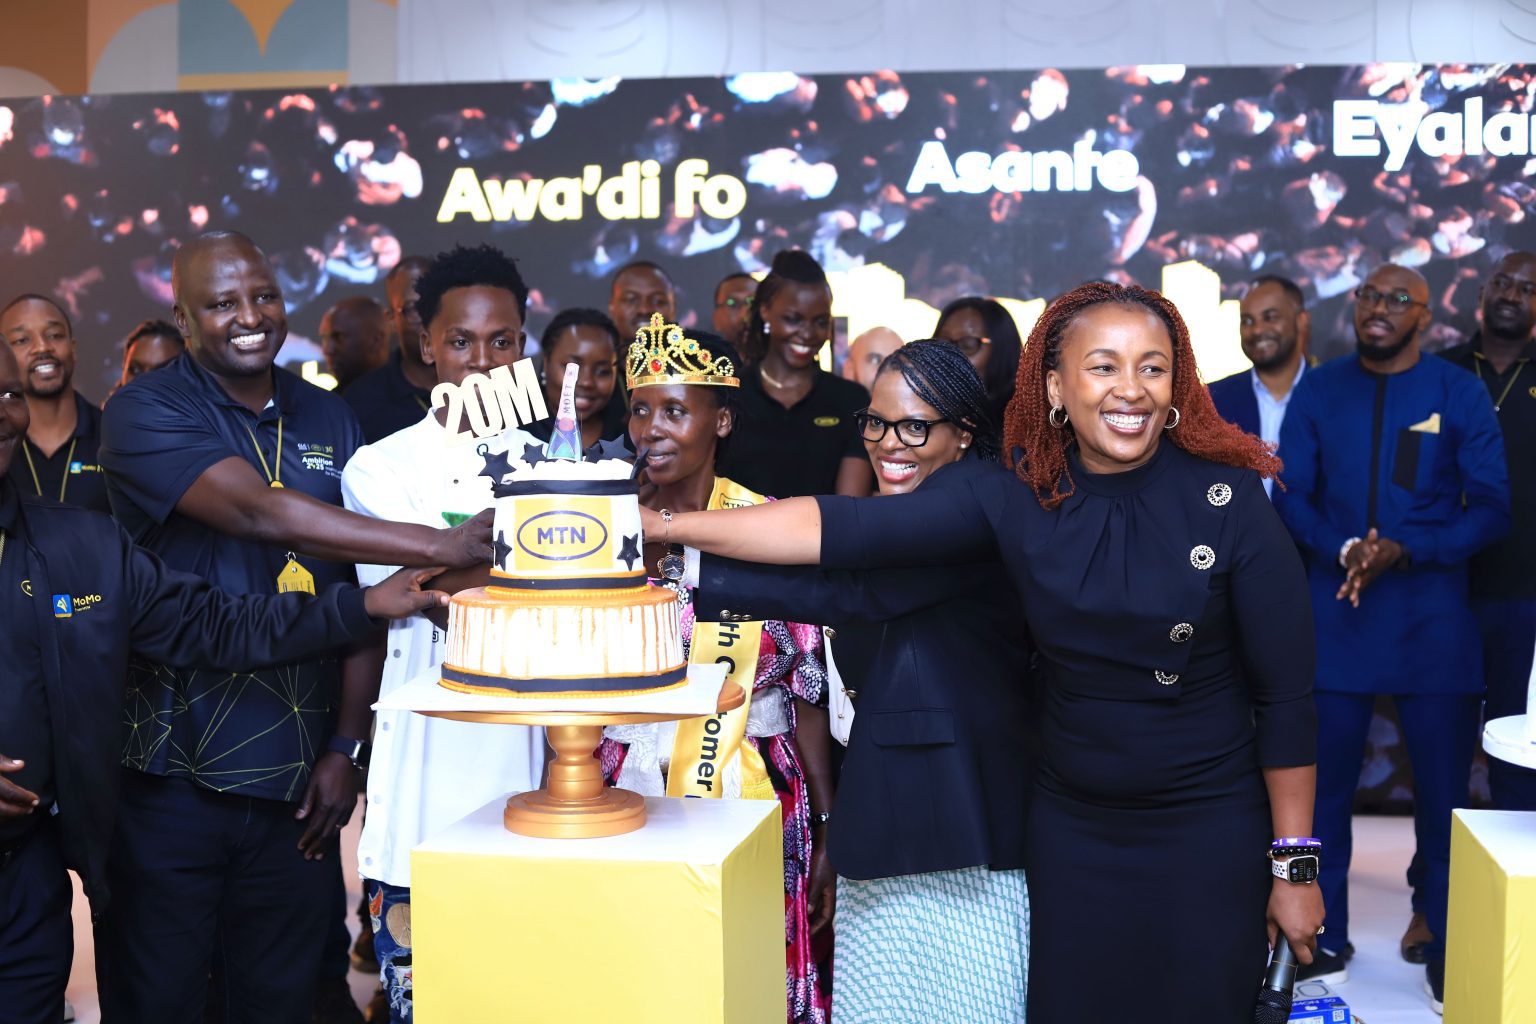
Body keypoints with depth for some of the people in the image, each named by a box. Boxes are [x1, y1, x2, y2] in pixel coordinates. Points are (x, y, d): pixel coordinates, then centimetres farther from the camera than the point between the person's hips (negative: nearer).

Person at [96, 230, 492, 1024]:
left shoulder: (329, 422, 9)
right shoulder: (145, 413, -6)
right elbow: (256, 512, -24)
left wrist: (348, 745, 1)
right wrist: (440, 547, -30)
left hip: (297, 780, 4)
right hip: (171, 774, -4)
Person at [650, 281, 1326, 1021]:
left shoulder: (1228, 501, -13)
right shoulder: (1016, 497, -7)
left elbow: (1285, 694, -8)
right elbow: (851, 531, -15)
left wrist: (1295, 865, -6)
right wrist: (664, 524, -21)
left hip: (1209, 832, -2)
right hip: (1069, 827, 2)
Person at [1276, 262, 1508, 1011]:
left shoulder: (1460, 393, 0)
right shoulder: (1318, 391, 5)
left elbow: (1491, 508, -3)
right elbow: (1291, 495, 3)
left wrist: (1406, 551, -16)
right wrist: (1344, 550, -15)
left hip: (1433, 622, -1)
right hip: (1334, 617, 1)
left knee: (1444, 788, 2)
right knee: (1322, 784, 6)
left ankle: (1450, 952, 16)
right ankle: (1325, 938, 19)